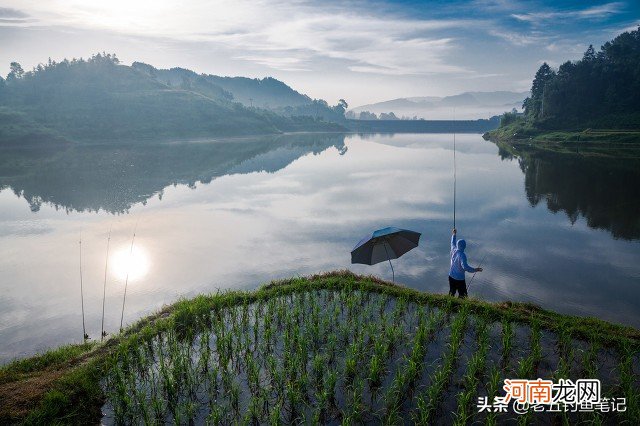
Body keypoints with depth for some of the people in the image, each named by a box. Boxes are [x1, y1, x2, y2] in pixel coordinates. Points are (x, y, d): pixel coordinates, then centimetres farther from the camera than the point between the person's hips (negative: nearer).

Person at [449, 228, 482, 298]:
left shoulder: (453, 250, -6)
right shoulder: (462, 255, -26)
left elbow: (453, 243, 16)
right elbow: (465, 267, -34)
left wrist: (454, 234, 29)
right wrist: (475, 270, -28)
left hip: (451, 276, 7)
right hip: (459, 279, -7)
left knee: (451, 292, 22)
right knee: (462, 295, 4)